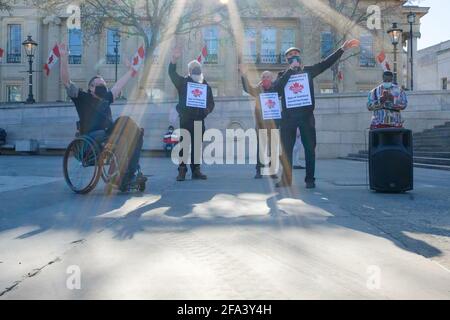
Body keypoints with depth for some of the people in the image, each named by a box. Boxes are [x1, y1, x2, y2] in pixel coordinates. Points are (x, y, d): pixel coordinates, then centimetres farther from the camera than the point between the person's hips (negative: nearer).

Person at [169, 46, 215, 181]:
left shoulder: (206, 86, 14)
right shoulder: (183, 82, 5)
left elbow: (211, 102, 16)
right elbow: (172, 73, -9)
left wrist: (207, 110, -5)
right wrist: (174, 59, -25)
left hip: (199, 119, 3)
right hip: (185, 119, -3)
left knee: (197, 145, 6)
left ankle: (196, 170, 13)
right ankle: (182, 171, -3)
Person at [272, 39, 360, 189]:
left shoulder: (308, 71, 12)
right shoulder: (283, 75, 12)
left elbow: (326, 63, 6)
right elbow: (276, 88, -7)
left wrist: (342, 49, -2)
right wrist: (290, 70, -6)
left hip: (306, 115, 0)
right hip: (288, 116, 0)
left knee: (310, 148, 2)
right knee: (286, 149, 2)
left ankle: (310, 179, 9)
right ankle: (286, 179, 9)